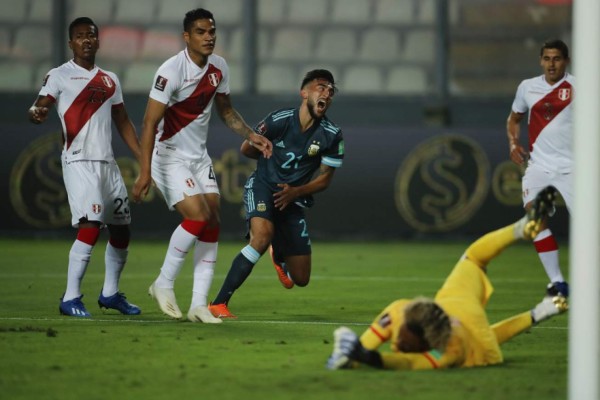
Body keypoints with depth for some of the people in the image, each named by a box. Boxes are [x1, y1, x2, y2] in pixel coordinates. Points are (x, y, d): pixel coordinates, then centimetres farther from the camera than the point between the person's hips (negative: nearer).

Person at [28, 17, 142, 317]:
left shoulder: (110, 80, 17)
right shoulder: (59, 76, -1)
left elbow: (123, 123, 21)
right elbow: (39, 108, -12)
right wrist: (37, 113, -36)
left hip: (107, 162, 7)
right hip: (79, 161, -7)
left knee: (121, 229, 11)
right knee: (90, 225, -20)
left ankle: (110, 293, 29)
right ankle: (70, 298, -16)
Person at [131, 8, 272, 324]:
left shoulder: (219, 67, 2)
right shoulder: (171, 70, -21)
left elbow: (226, 111, 19)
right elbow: (150, 122, -23)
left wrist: (251, 136, 5)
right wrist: (145, 172, -29)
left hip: (199, 157, 7)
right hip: (170, 157, -7)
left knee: (212, 224, -2)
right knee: (198, 217, -19)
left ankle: (199, 304, 0)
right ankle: (164, 284, 0)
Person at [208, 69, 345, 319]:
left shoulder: (332, 136, -9)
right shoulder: (279, 120, -16)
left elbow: (324, 179, -1)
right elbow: (247, 149, 1)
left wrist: (295, 192, -18)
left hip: (293, 199, 4)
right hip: (262, 187, -4)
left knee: (301, 278, 7)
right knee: (263, 236, -36)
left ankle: (278, 256, 49)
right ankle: (218, 304, -33)